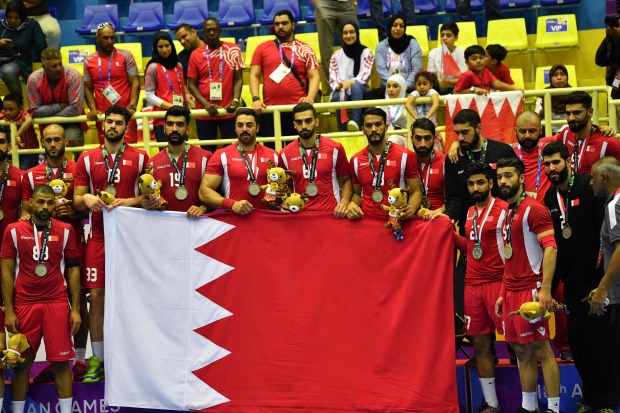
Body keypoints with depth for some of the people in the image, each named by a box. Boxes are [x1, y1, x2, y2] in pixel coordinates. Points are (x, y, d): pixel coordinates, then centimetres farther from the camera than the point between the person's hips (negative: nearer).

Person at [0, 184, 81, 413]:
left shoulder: (65, 230, 4)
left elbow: (73, 270, 7)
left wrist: (75, 309, 1)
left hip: (57, 304, 0)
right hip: (24, 305, 0)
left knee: (61, 361, -1)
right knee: (22, 362, 5)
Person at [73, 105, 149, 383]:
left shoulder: (140, 158, 5)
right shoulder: (87, 159, 10)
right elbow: (76, 201, 10)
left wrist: (129, 202, -14)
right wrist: (86, 199, -12)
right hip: (98, 235, 1)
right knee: (97, 296, -2)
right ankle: (97, 360, 4)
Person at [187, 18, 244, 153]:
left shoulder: (233, 50, 2)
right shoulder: (196, 54, 4)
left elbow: (238, 79, 2)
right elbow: (191, 85, 3)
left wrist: (235, 100, -15)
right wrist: (206, 104, -11)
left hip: (229, 111, -1)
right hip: (205, 114, 1)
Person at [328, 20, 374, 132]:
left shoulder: (366, 53, 8)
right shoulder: (336, 55, 12)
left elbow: (365, 75, -4)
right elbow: (332, 78, 6)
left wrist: (350, 82, -22)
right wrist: (338, 86, -19)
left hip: (360, 90, -1)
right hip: (340, 90, 1)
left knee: (355, 86, -38)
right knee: (339, 97, -36)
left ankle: (356, 122, -54)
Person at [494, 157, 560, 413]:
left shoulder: (533, 209, -8)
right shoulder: (508, 213, 18)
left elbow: (550, 247, -17)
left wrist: (545, 289, -25)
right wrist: (503, 293, 18)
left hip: (531, 289, -8)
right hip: (511, 292, 8)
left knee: (541, 349, -6)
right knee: (521, 350, 9)